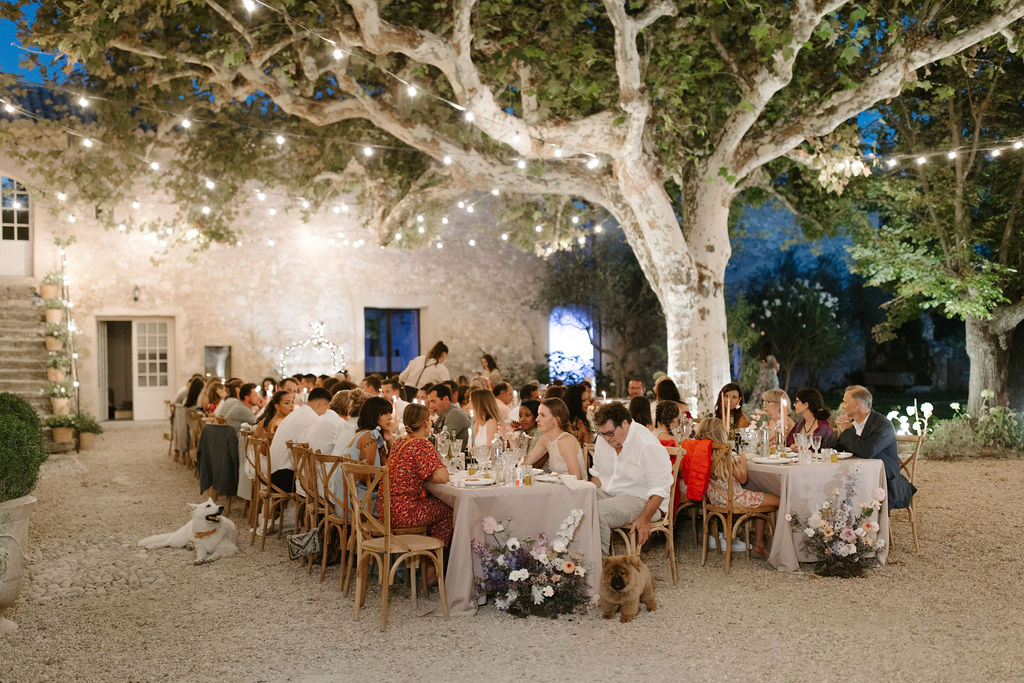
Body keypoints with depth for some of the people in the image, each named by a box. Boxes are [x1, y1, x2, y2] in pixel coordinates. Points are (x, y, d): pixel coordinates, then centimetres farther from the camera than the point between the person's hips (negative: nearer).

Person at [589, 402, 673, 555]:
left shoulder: (648, 445, -19)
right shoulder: (603, 440, 5)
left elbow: (660, 489, -18)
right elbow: (597, 474, 18)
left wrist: (645, 519, -24)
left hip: (640, 499, -7)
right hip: (608, 494, 7)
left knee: (597, 513, -33)